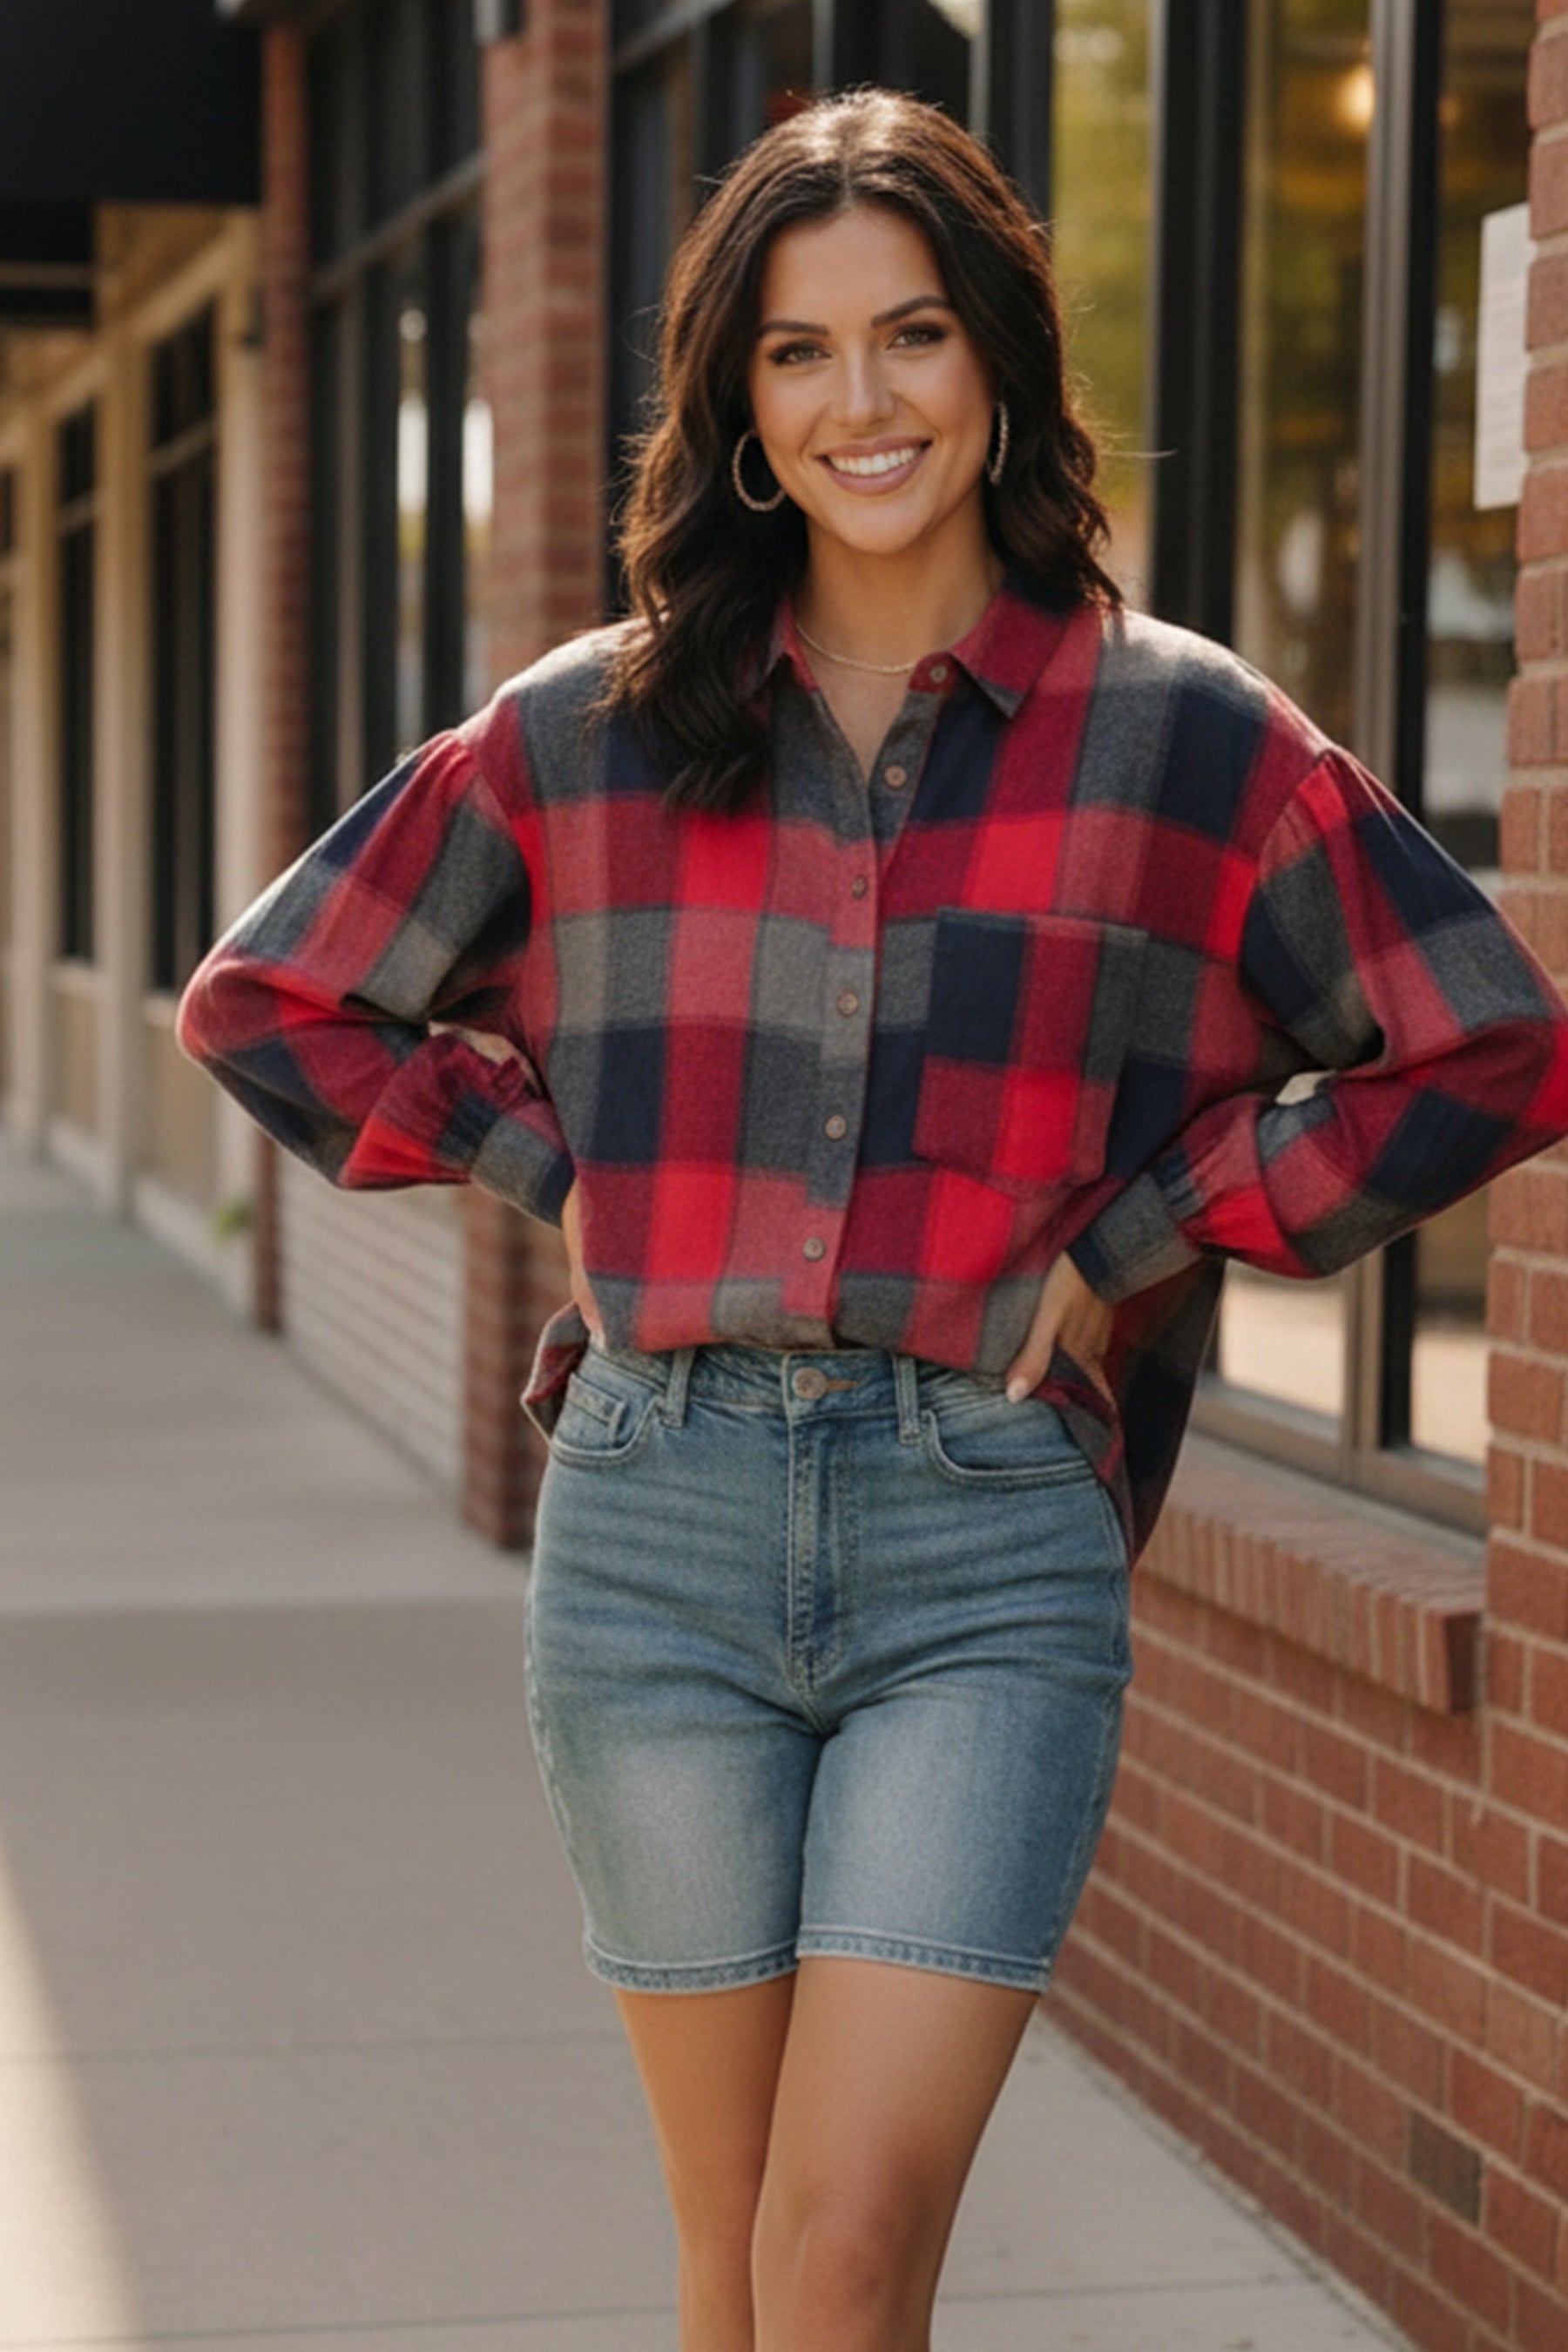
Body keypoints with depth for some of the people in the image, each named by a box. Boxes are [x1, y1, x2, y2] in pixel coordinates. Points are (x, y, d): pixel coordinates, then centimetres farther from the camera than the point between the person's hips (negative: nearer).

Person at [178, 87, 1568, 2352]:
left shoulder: (1185, 736, 2)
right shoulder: (586, 735, 8)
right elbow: (266, 999, 17)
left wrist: (1134, 1244, -2)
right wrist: (573, 1175, 5)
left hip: (992, 1553, -2)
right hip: (659, 1526, 2)